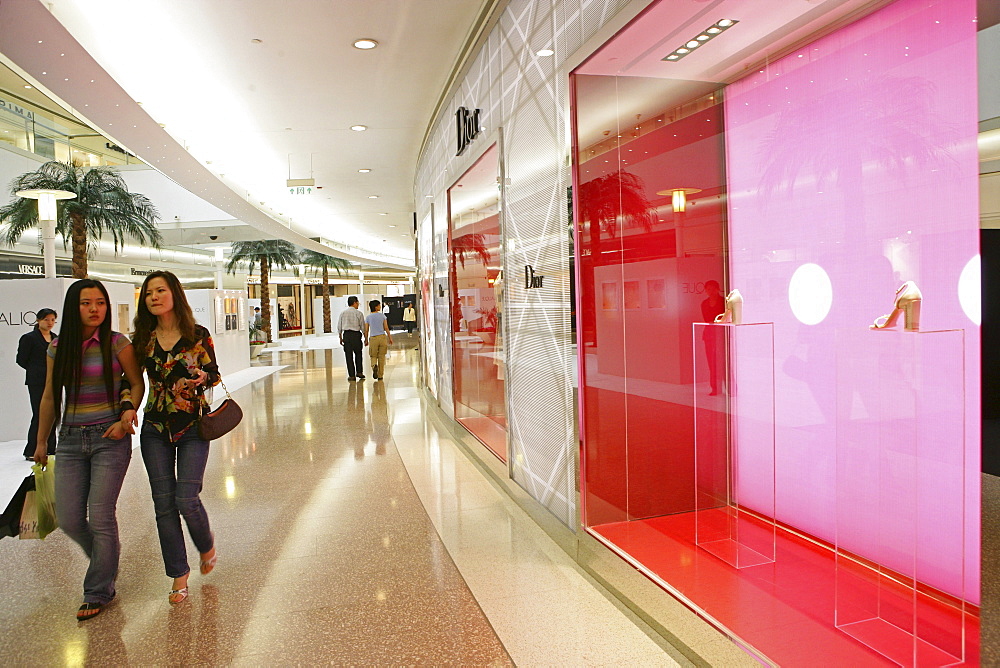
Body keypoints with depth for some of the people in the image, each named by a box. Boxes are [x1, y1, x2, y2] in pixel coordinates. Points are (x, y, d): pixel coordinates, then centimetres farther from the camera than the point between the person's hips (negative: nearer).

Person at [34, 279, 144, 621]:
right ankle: (107, 558, 36)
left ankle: (98, 591, 17)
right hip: (70, 441, 4)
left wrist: (127, 414, -14)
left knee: (100, 518, -3)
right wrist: (41, 442, 19)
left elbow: (137, 384, 3)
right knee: (69, 520, 4)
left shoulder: (117, 344, -6)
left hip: (110, 439, -4)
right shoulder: (58, 348, 4)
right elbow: (49, 398, 13)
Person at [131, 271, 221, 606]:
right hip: (155, 428, 3)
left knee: (186, 499, -8)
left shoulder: (198, 335, -4)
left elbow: (213, 375, 1)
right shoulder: (143, 339, 3)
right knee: (164, 504, 4)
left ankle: (206, 543, 26)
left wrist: (200, 376, -21)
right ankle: (179, 575, 19)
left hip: (193, 427, -3)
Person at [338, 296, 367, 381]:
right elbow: (363, 327, -1)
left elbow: (339, 326, 8)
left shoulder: (343, 312, 6)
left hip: (346, 334, 2)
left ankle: (351, 375, 5)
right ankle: (359, 372, 14)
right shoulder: (358, 313, -2)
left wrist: (341, 338, 15)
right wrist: (366, 339, 4)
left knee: (349, 355, 5)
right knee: (358, 354, 16)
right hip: (356, 334, -2)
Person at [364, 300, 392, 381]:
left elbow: (366, 330, 1)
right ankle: (380, 375, 9)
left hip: (373, 338, 0)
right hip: (382, 337, 0)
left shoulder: (368, 317, 1)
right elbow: (386, 328, 0)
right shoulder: (382, 315, 0)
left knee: (373, 356, 11)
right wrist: (390, 338, 7)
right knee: (381, 357, 7)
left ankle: (374, 365, -21)